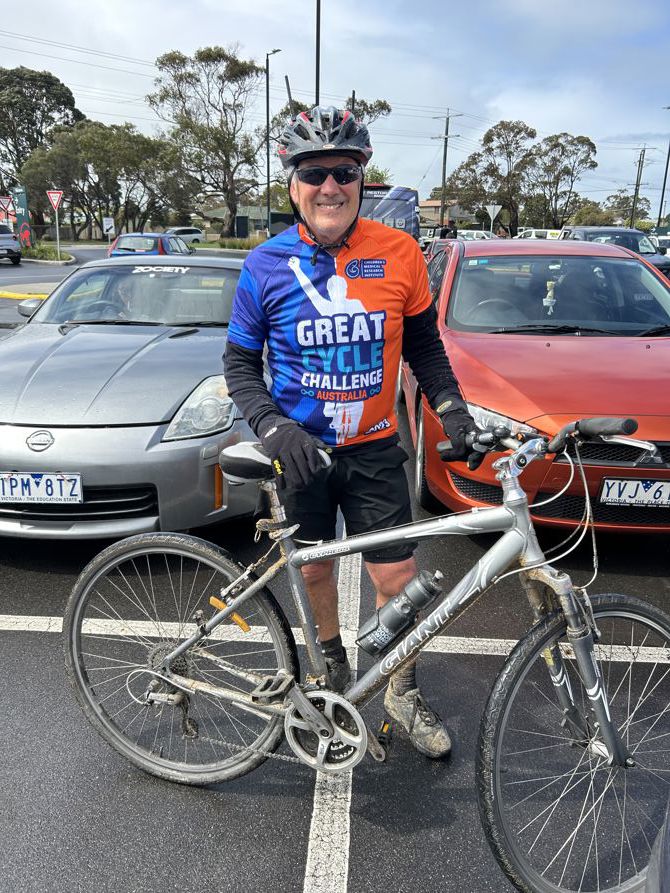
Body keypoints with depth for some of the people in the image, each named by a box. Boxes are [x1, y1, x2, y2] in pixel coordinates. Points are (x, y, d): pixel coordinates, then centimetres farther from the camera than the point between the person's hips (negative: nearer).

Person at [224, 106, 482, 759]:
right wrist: (275, 428, -18)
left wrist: (452, 408, -8)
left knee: (398, 577, 1)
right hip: (300, 450, 0)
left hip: (375, 449, 0)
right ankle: (331, 661, 44)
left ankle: (402, 692, 27)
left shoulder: (399, 254, -5)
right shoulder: (266, 265, -7)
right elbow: (240, 361, -2)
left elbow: (423, 345, 7)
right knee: (315, 567, 15)